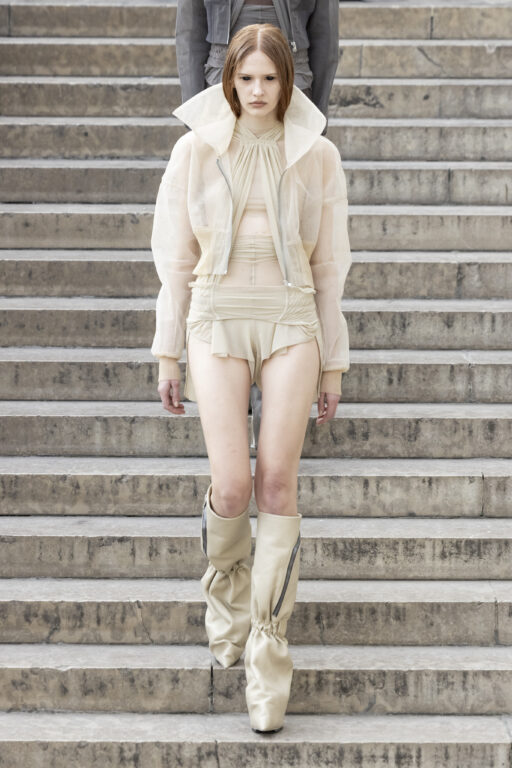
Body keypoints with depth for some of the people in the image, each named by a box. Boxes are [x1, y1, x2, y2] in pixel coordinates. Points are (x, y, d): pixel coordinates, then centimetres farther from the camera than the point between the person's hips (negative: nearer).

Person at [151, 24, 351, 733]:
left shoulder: (316, 156, 5)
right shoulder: (196, 150, 4)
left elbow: (329, 265, 9)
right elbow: (176, 258, 7)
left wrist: (333, 361, 9)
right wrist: (168, 354, 6)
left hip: (292, 322, 0)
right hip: (217, 320, 0)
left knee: (278, 483, -6)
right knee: (232, 486, -8)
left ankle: (268, 649, 4)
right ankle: (225, 595, 25)